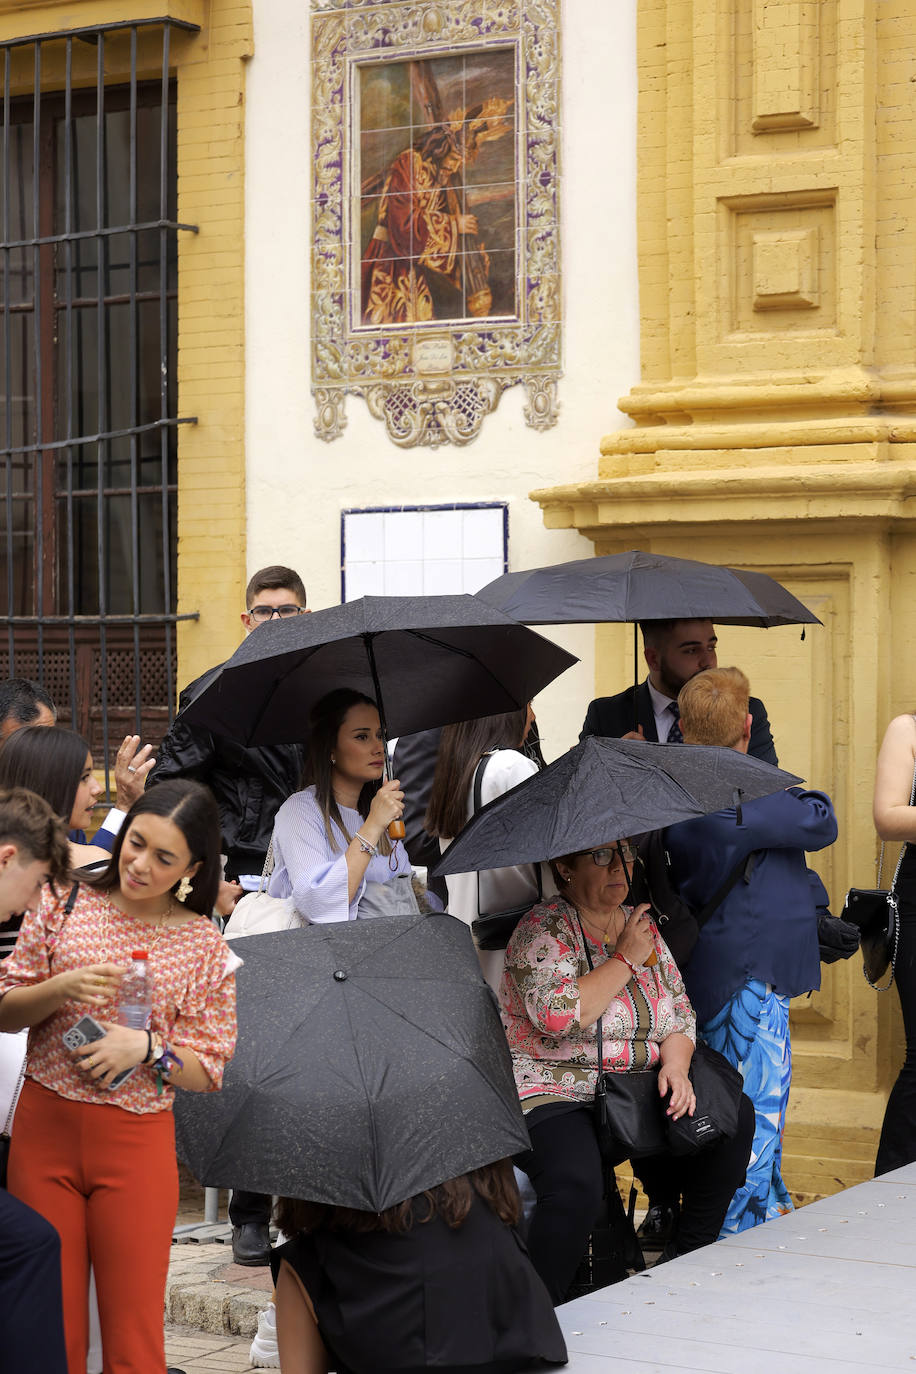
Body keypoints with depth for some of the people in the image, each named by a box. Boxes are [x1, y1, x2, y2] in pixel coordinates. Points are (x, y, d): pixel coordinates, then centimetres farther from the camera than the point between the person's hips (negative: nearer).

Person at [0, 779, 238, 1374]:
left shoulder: (205, 946, 0)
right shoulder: (65, 902, 3)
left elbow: (207, 1070, 1)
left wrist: (145, 1046, -17)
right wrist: (62, 988, -14)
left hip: (137, 1141, -1)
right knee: (51, 1326, 6)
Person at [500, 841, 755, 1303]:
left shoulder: (641, 925, 12)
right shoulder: (543, 927, -8)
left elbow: (680, 1013, 16)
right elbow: (558, 1014, -24)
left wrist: (676, 1063, -6)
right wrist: (626, 959, -14)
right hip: (554, 1096, -7)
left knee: (734, 1118, -8)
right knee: (576, 1184, -35)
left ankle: (686, 1260, 5)